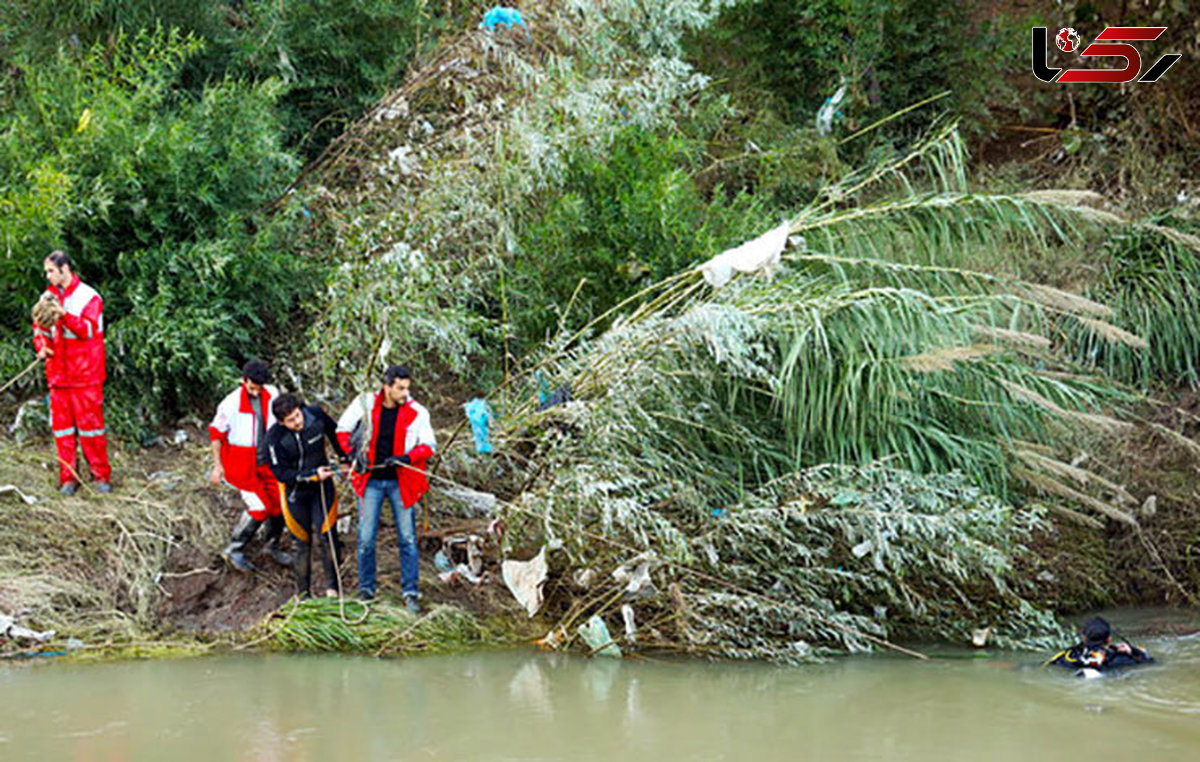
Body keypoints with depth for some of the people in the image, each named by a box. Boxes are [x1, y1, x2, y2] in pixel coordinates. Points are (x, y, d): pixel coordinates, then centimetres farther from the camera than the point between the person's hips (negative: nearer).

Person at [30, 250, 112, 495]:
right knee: (62, 427, 5)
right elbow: (40, 328, 18)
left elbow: (89, 329, -17)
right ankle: (68, 477, 11)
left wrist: (64, 314, -31)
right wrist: (42, 346, -3)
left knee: (90, 424, -3)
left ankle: (101, 476, 5)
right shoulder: (48, 297, 12)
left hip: (85, 376, -5)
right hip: (58, 374, 5)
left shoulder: (89, 297, -5)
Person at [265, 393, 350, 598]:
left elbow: (334, 433, 8)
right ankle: (303, 593, 18)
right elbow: (281, 474, -17)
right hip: (296, 491, -2)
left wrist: (346, 459, 14)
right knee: (303, 542, 6)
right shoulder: (275, 439, -23)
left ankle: (332, 588, 6)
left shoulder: (315, 415, -15)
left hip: (322, 486, 2)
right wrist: (313, 475, -25)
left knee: (327, 537, -6)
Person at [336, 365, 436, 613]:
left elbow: (428, 446, -4)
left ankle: (410, 592, 8)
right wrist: (353, 453, -10)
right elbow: (342, 431, 6)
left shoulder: (417, 412, -8)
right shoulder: (365, 403, -6)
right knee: (366, 538, 3)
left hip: (401, 482, 0)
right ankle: (366, 590, 17)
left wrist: (405, 458, -21)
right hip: (371, 481, 0)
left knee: (407, 538, 0)